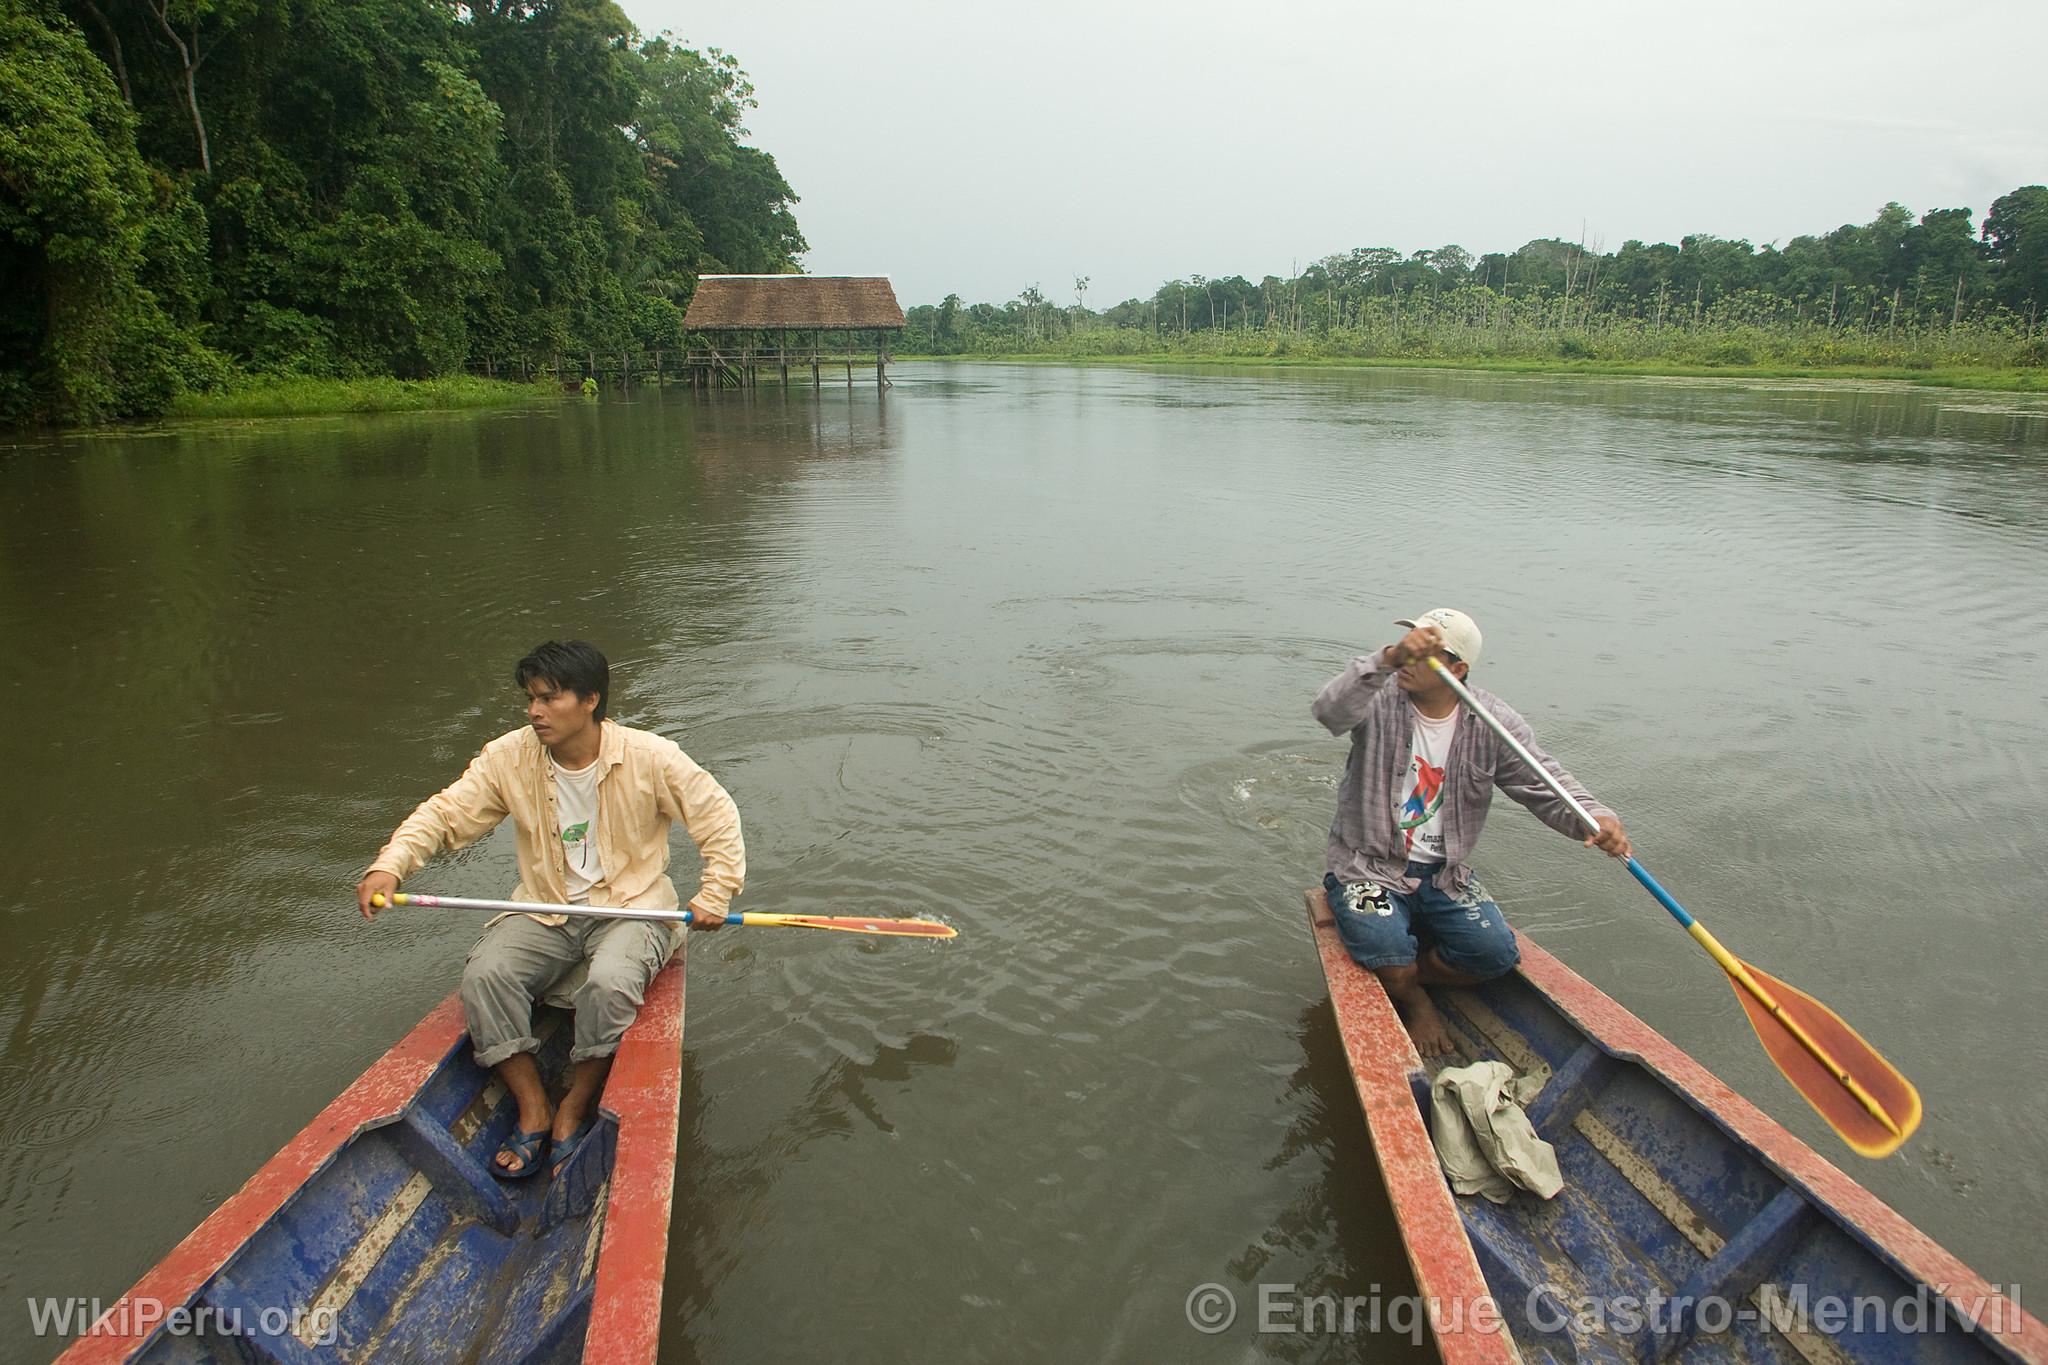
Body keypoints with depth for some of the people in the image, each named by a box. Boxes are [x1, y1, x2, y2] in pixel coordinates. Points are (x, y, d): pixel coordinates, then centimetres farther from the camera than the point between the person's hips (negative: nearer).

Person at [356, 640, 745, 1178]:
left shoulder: (650, 757, -11)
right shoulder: (509, 758, -3)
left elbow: (719, 818, -4)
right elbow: (445, 814, -1)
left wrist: (715, 894, -11)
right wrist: (389, 866, -18)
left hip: (631, 907, -3)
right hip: (544, 910, 4)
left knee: (609, 982, -33)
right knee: (484, 975, -22)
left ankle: (576, 1109, -7)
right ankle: (532, 1110, -6)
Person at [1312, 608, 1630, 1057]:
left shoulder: (1493, 723, -4)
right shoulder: (1380, 703, -12)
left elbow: (1546, 785, -8)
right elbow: (1330, 711, -35)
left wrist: (1596, 819, -29)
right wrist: (1388, 658, -48)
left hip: (1444, 874, 3)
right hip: (1368, 866, -3)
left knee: (1496, 953, -15)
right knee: (1387, 950, -26)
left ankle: (1403, 974, 10)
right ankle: (1414, 1001, 10)